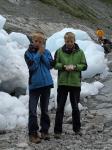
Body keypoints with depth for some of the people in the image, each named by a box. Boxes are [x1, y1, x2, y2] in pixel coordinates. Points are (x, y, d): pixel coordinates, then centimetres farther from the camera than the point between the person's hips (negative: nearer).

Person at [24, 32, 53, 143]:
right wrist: (39, 54, -12)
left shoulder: (46, 52, 7)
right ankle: (32, 133, -1)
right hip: (34, 84, -3)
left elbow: (50, 65, -2)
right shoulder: (28, 53, -1)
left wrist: (43, 54, -9)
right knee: (32, 110, -5)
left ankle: (44, 131, 21)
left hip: (46, 83, 3)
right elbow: (32, 66, -13)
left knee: (45, 109, 12)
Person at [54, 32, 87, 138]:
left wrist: (75, 66, -16)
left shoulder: (80, 52, 1)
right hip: (62, 83, 0)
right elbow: (55, 64, 2)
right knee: (60, 107, 2)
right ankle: (57, 130, 8)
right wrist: (64, 66, -16)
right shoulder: (59, 51, 0)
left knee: (75, 107, 12)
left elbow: (84, 66, 2)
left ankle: (77, 128, 27)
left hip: (75, 83, 1)